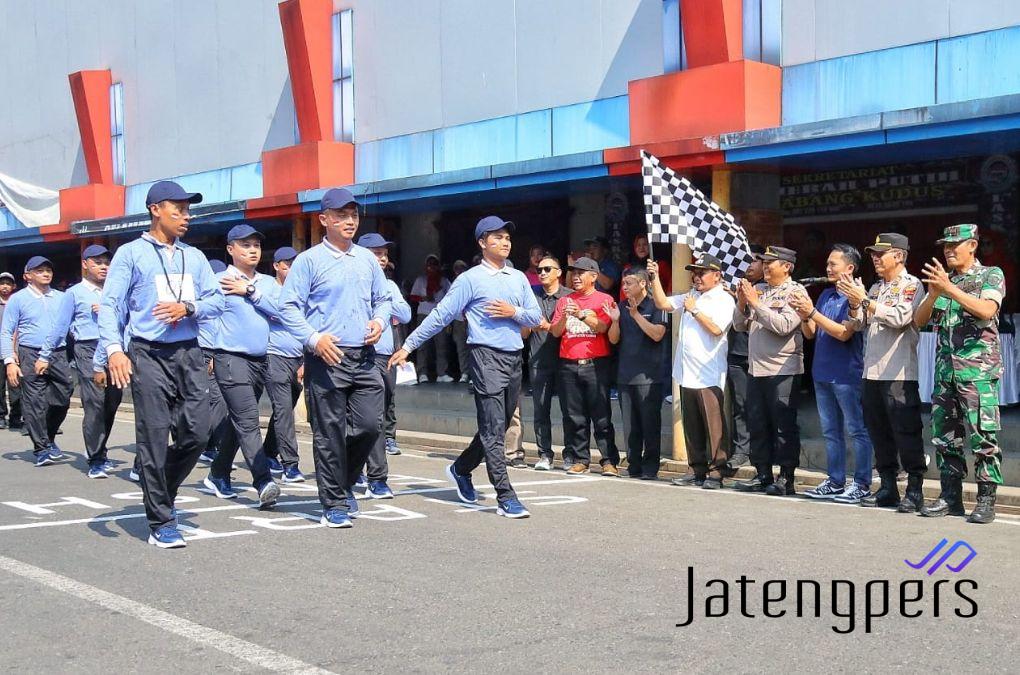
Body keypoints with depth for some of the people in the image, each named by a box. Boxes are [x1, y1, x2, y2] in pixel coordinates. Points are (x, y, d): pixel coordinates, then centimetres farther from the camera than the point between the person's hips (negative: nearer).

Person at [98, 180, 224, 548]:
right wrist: (114, 349, -21)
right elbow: (109, 305, -5)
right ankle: (161, 523, 4)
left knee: (197, 433, 1)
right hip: (149, 355, -4)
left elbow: (216, 300, 12)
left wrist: (187, 307, -10)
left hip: (190, 354, 5)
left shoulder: (194, 257, 16)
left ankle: (161, 492, 28)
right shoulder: (131, 253, 2)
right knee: (154, 438, -4)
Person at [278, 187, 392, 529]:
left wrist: (379, 320, 3)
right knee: (329, 433, -1)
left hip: (364, 357, 5)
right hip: (326, 359, -5)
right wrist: (315, 339, -17)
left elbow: (383, 298, 24)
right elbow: (288, 307, -5)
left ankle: (344, 483, 26)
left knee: (369, 425, 1)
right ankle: (335, 504, 10)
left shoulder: (367, 259, 14)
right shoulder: (309, 260, -2)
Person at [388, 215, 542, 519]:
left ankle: (461, 468, 35)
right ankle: (506, 498, -9)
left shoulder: (519, 278, 15)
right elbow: (440, 315, -2)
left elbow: (536, 317, 16)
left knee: (498, 427, 14)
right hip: (487, 357, -6)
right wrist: (408, 346, -4)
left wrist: (514, 312, -5)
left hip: (515, 358, 7)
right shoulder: (470, 280, -2)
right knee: (493, 430, -9)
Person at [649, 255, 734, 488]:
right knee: (691, 426, 11)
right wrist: (655, 278, 9)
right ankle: (697, 470, 18)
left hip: (709, 377, -7)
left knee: (714, 426, -5)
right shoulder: (690, 296, 18)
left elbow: (716, 328, -17)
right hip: (686, 373, 7)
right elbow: (663, 303, 17)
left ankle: (716, 471, 0)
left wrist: (694, 310, -8)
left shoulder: (724, 300, -4)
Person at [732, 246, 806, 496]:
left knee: (784, 427, -3)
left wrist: (756, 303, -14)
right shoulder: (758, 289, 14)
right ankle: (763, 476, 18)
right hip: (756, 370, 7)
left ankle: (786, 479, 2)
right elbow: (740, 325, 15)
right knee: (757, 426, 10)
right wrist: (742, 303, -2)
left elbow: (784, 325, -19)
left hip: (783, 372, -7)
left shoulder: (795, 292, -5)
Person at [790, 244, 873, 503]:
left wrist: (813, 312, -21)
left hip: (847, 375, -8)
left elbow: (844, 333, -20)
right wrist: (804, 316, -8)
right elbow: (810, 334, 13)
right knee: (830, 431, 12)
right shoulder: (826, 295, 12)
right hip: (822, 373, 8)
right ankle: (835, 481, 19)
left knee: (857, 430, -2)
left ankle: (862, 483, 1)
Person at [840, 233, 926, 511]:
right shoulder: (875, 288, 19)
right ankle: (887, 488, 17)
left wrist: (864, 300, -17)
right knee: (879, 432, 10)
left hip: (899, 373, -7)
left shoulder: (911, 285, -3)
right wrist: (854, 303, -1)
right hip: (872, 371, 7)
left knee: (906, 432, -6)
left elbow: (900, 317, -19)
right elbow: (857, 324, 17)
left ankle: (914, 491, -1)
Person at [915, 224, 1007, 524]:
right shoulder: (942, 280, 17)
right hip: (945, 371, 6)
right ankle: (950, 496, 14)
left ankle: (986, 500, -3)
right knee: (944, 436, 7)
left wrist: (949, 288, -21)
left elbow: (987, 310, -16)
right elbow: (919, 321, 10)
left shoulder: (991, 275, 3)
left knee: (982, 437, -8)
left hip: (978, 370, -6)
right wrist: (933, 294, -9)